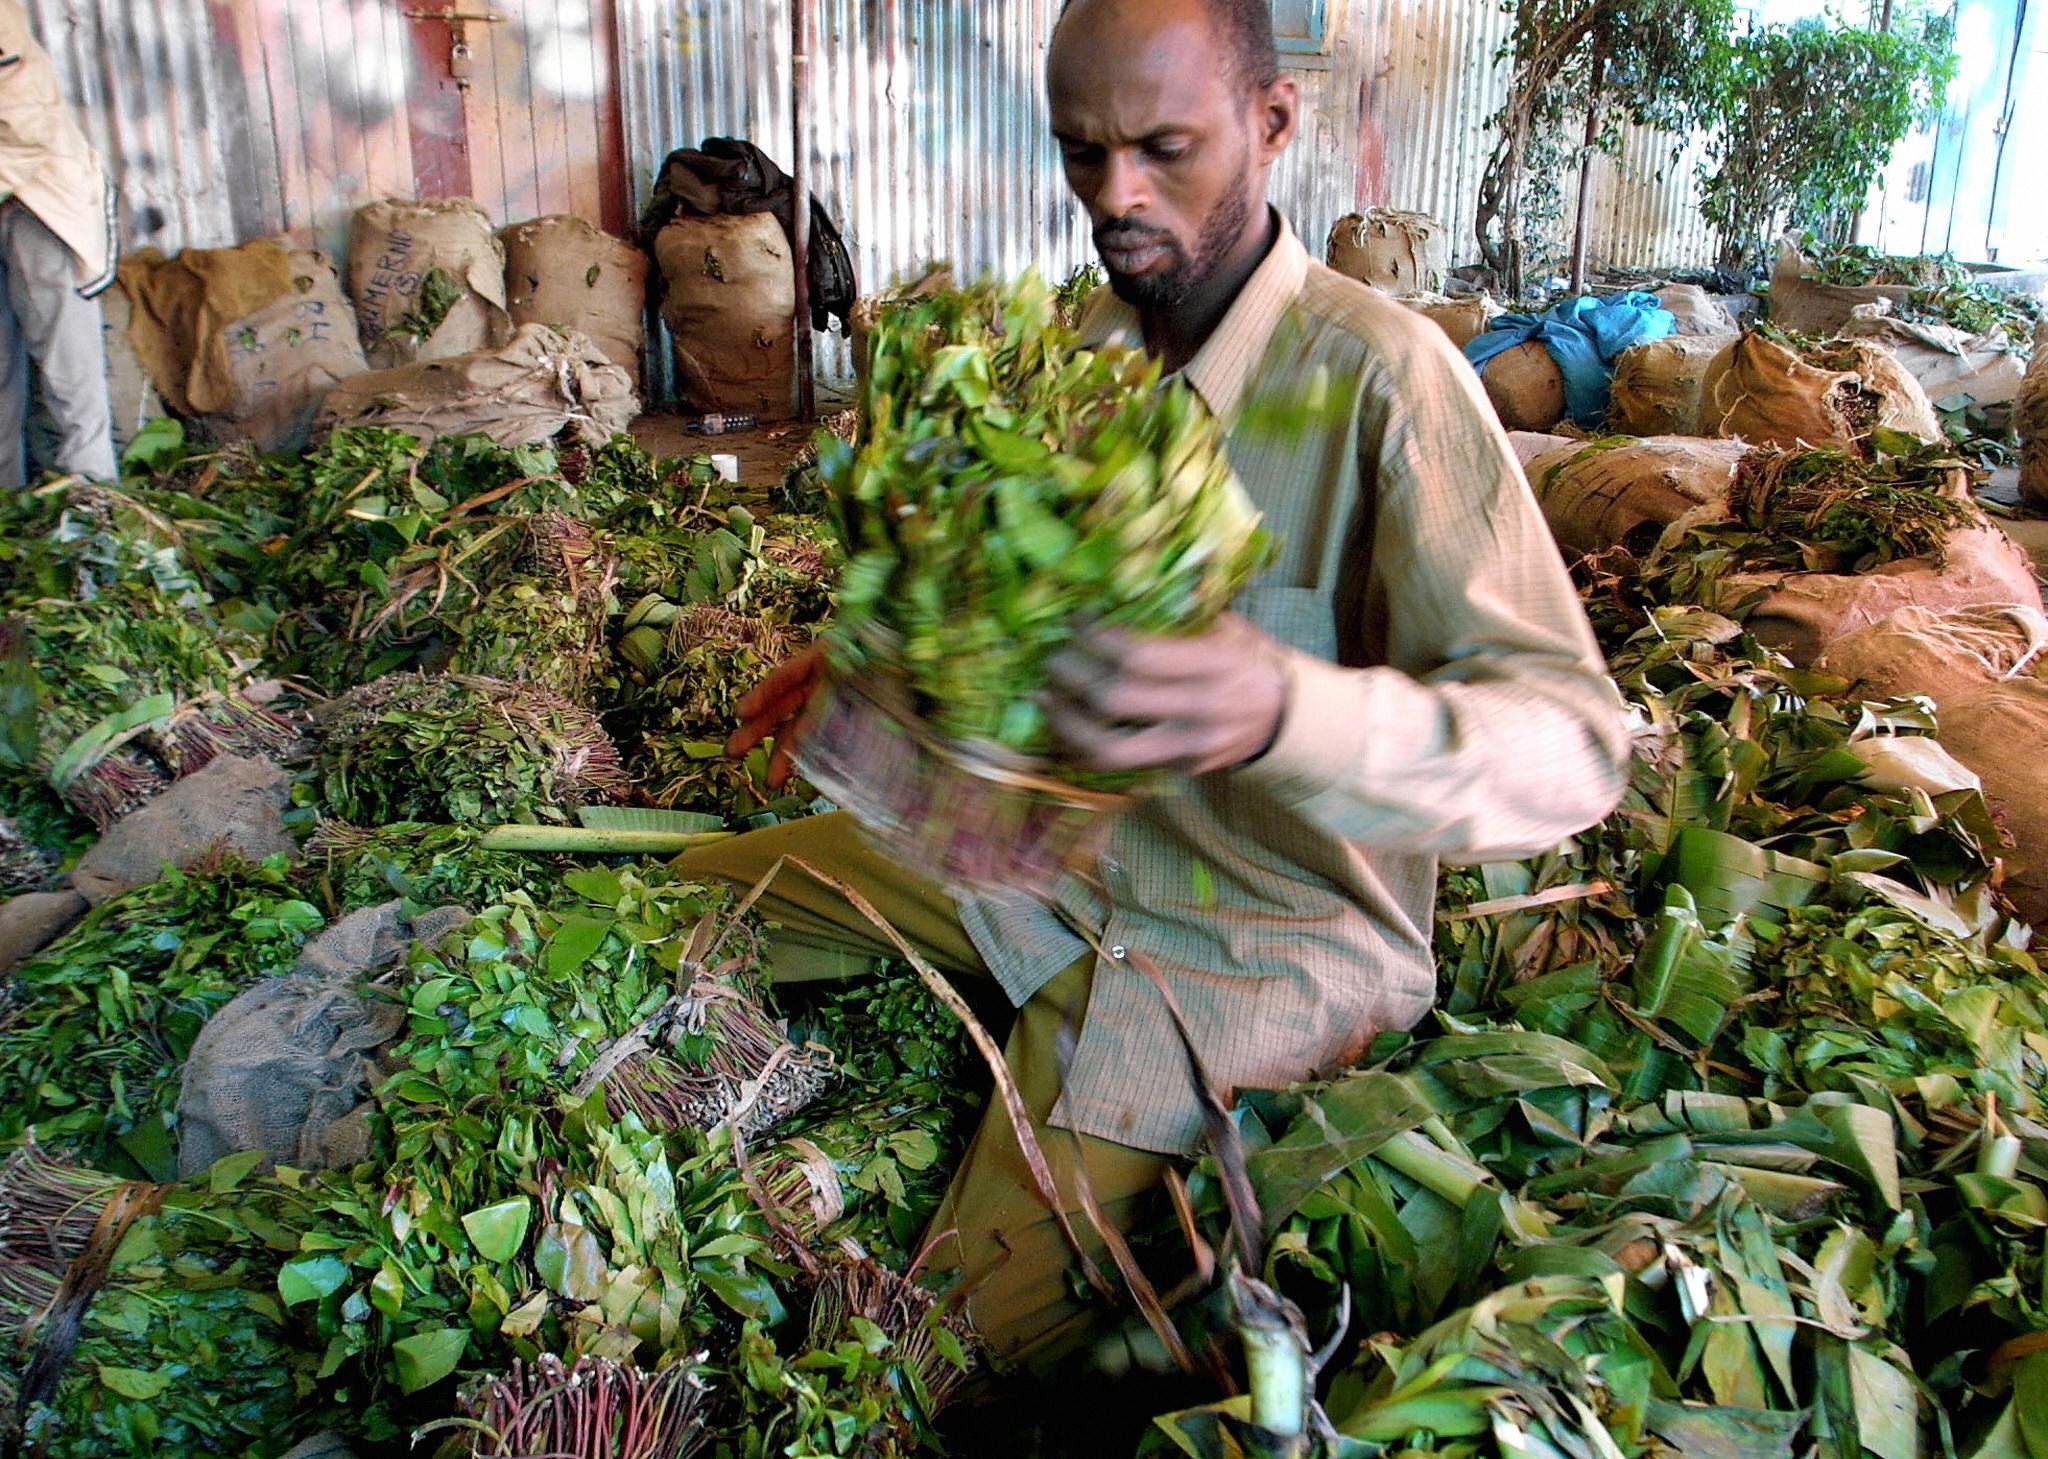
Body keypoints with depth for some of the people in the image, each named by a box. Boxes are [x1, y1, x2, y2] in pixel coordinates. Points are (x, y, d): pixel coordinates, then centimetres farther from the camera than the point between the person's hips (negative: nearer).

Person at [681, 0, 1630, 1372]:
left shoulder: (1381, 374, -23)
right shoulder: (1083, 340, 0)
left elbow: (1573, 744, -29)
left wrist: (1285, 714, -48)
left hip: (1268, 931, -6)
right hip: (1058, 834, 7)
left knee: (984, 1324, -15)